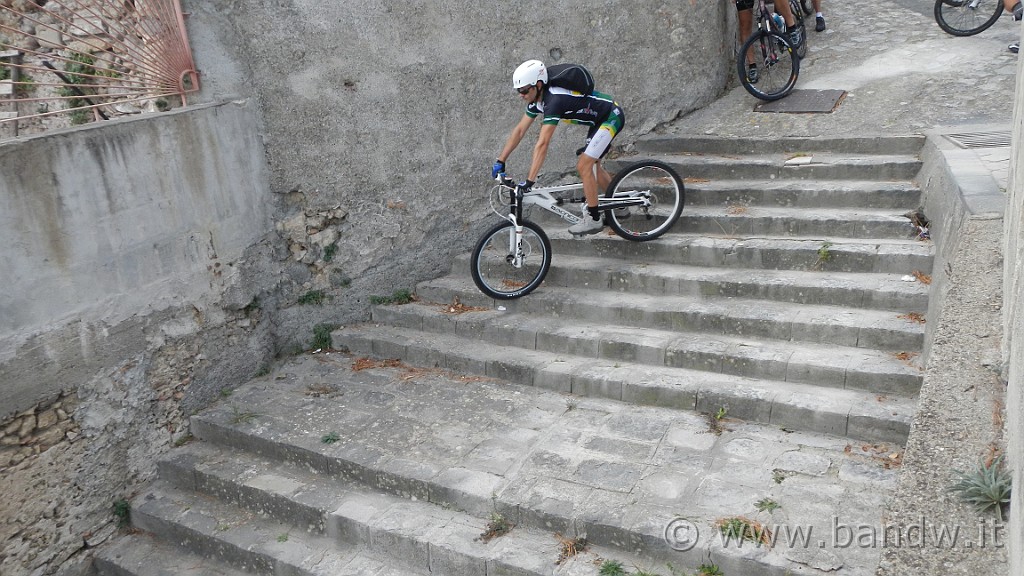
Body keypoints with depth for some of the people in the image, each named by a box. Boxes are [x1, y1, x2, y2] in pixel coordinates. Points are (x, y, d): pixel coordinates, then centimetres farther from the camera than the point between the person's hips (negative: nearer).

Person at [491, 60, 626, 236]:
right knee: (592, 164, 17)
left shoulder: (554, 100, -32)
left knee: (584, 166, -13)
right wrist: (500, 161, 0)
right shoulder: (537, 100, -4)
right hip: (599, 119, 10)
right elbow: (520, 130, 3)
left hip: (612, 117, -10)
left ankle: (593, 219, -2)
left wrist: (529, 180, -38)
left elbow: (542, 144, -37)